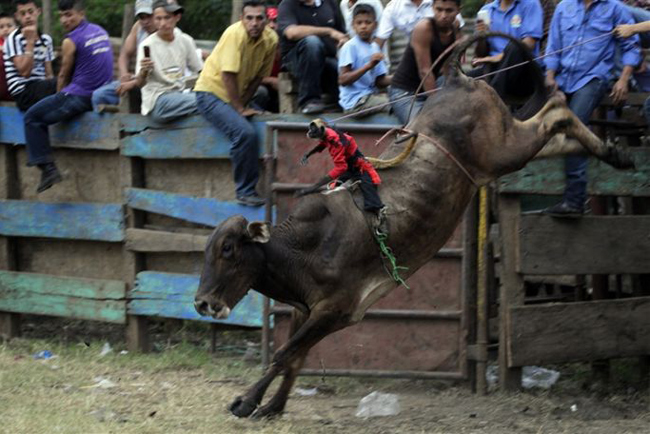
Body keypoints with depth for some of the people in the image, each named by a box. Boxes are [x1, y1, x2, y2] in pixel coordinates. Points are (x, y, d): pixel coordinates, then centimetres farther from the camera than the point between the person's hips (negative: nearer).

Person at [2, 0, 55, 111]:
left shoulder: (46, 39, 17)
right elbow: (25, 72, -14)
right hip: (23, 94, -7)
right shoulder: (14, 39, -3)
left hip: (41, 89, 7)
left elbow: (49, 75, 15)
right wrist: (30, 41, -13)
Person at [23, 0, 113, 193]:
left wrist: (59, 96, 17)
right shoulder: (101, 32, 12)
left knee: (33, 118, 3)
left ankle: (48, 168, -7)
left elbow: (63, 76, -2)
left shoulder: (71, 41, -12)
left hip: (80, 97, -8)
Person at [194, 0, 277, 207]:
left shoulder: (271, 39, -5)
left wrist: (243, 104, -9)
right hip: (211, 91, -7)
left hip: (235, 95, 7)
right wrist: (239, 109, -22)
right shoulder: (235, 34, -24)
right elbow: (228, 75, -25)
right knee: (244, 132, -27)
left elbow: (258, 76, 2)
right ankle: (245, 192, -18)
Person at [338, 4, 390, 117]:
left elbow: (380, 81, 13)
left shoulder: (374, 47, 12)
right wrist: (369, 66, -26)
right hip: (356, 101, -8)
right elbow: (343, 80, -19)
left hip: (371, 95, 8)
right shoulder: (350, 47, -10)